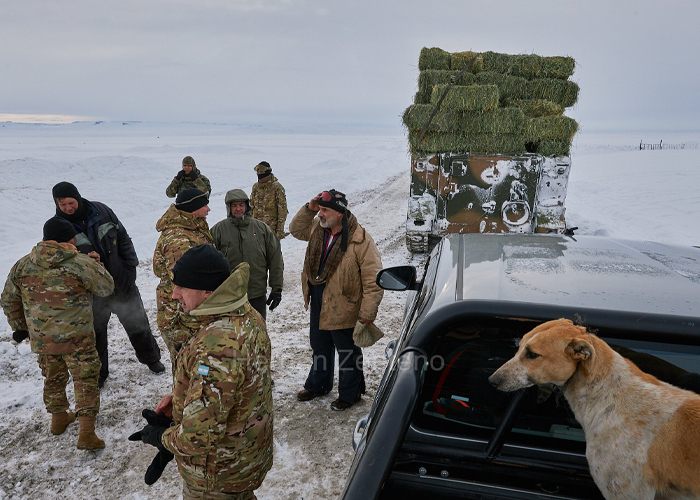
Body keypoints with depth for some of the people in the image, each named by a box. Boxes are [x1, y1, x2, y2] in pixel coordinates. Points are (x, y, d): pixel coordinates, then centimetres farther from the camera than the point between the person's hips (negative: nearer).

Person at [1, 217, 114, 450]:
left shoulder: (22, 265, -2)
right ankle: (86, 433, 4)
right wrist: (96, 264, 10)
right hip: (77, 338, -5)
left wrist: (19, 326, 22)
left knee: (53, 378, 25)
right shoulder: (81, 264, -18)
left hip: (41, 339, 5)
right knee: (85, 381, 6)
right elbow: (107, 287, -5)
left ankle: (58, 417, 43)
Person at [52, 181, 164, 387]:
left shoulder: (100, 211, -6)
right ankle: (98, 373, 31)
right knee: (95, 331, 11)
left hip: (121, 281, 1)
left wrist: (130, 266, -2)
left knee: (137, 322, 15)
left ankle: (151, 358, 36)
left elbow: (123, 238, 1)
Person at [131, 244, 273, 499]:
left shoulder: (217, 346, -38)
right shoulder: (248, 315, -5)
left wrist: (163, 437, -16)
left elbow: (200, 434, -36)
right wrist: (180, 397, 2)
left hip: (217, 475, -8)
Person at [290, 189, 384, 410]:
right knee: (320, 348, 25)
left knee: (348, 353, 11)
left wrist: (367, 311, -22)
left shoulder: (360, 240, -22)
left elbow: (373, 278, -21)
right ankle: (317, 385, 45)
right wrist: (308, 209, -1)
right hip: (318, 302, 7)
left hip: (344, 307, -7)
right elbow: (296, 230, 17)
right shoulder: (317, 228, 0)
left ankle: (349, 394, 30)